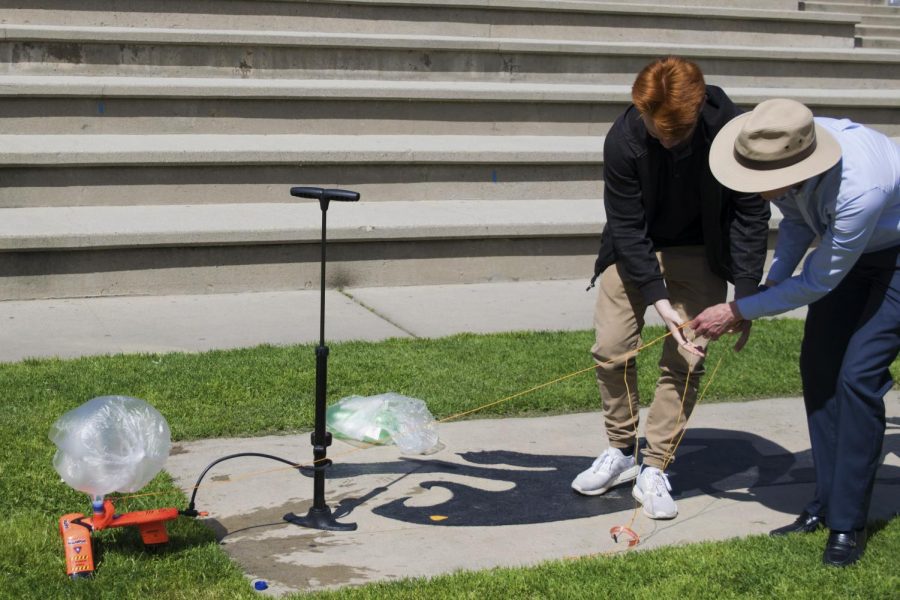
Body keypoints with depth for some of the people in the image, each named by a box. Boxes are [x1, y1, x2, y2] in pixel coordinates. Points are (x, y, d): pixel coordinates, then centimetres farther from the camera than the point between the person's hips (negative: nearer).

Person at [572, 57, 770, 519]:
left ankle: (654, 471, 4)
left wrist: (745, 297, -18)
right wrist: (657, 298, -26)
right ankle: (621, 452, 18)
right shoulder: (623, 139, -26)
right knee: (611, 348, -4)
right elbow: (627, 227, -19)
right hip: (634, 249, 1)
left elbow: (751, 212, -14)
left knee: (685, 361, -7)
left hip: (699, 252, 0)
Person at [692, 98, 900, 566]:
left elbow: (818, 282, -28)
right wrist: (772, 281, -11)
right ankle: (827, 503, 15)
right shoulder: (781, 151, -21)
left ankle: (848, 524, -3)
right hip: (847, 248, 7)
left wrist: (739, 311, -21)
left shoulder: (858, 190, -42)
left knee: (857, 376, -14)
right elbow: (797, 218, 1)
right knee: (818, 365, 3)